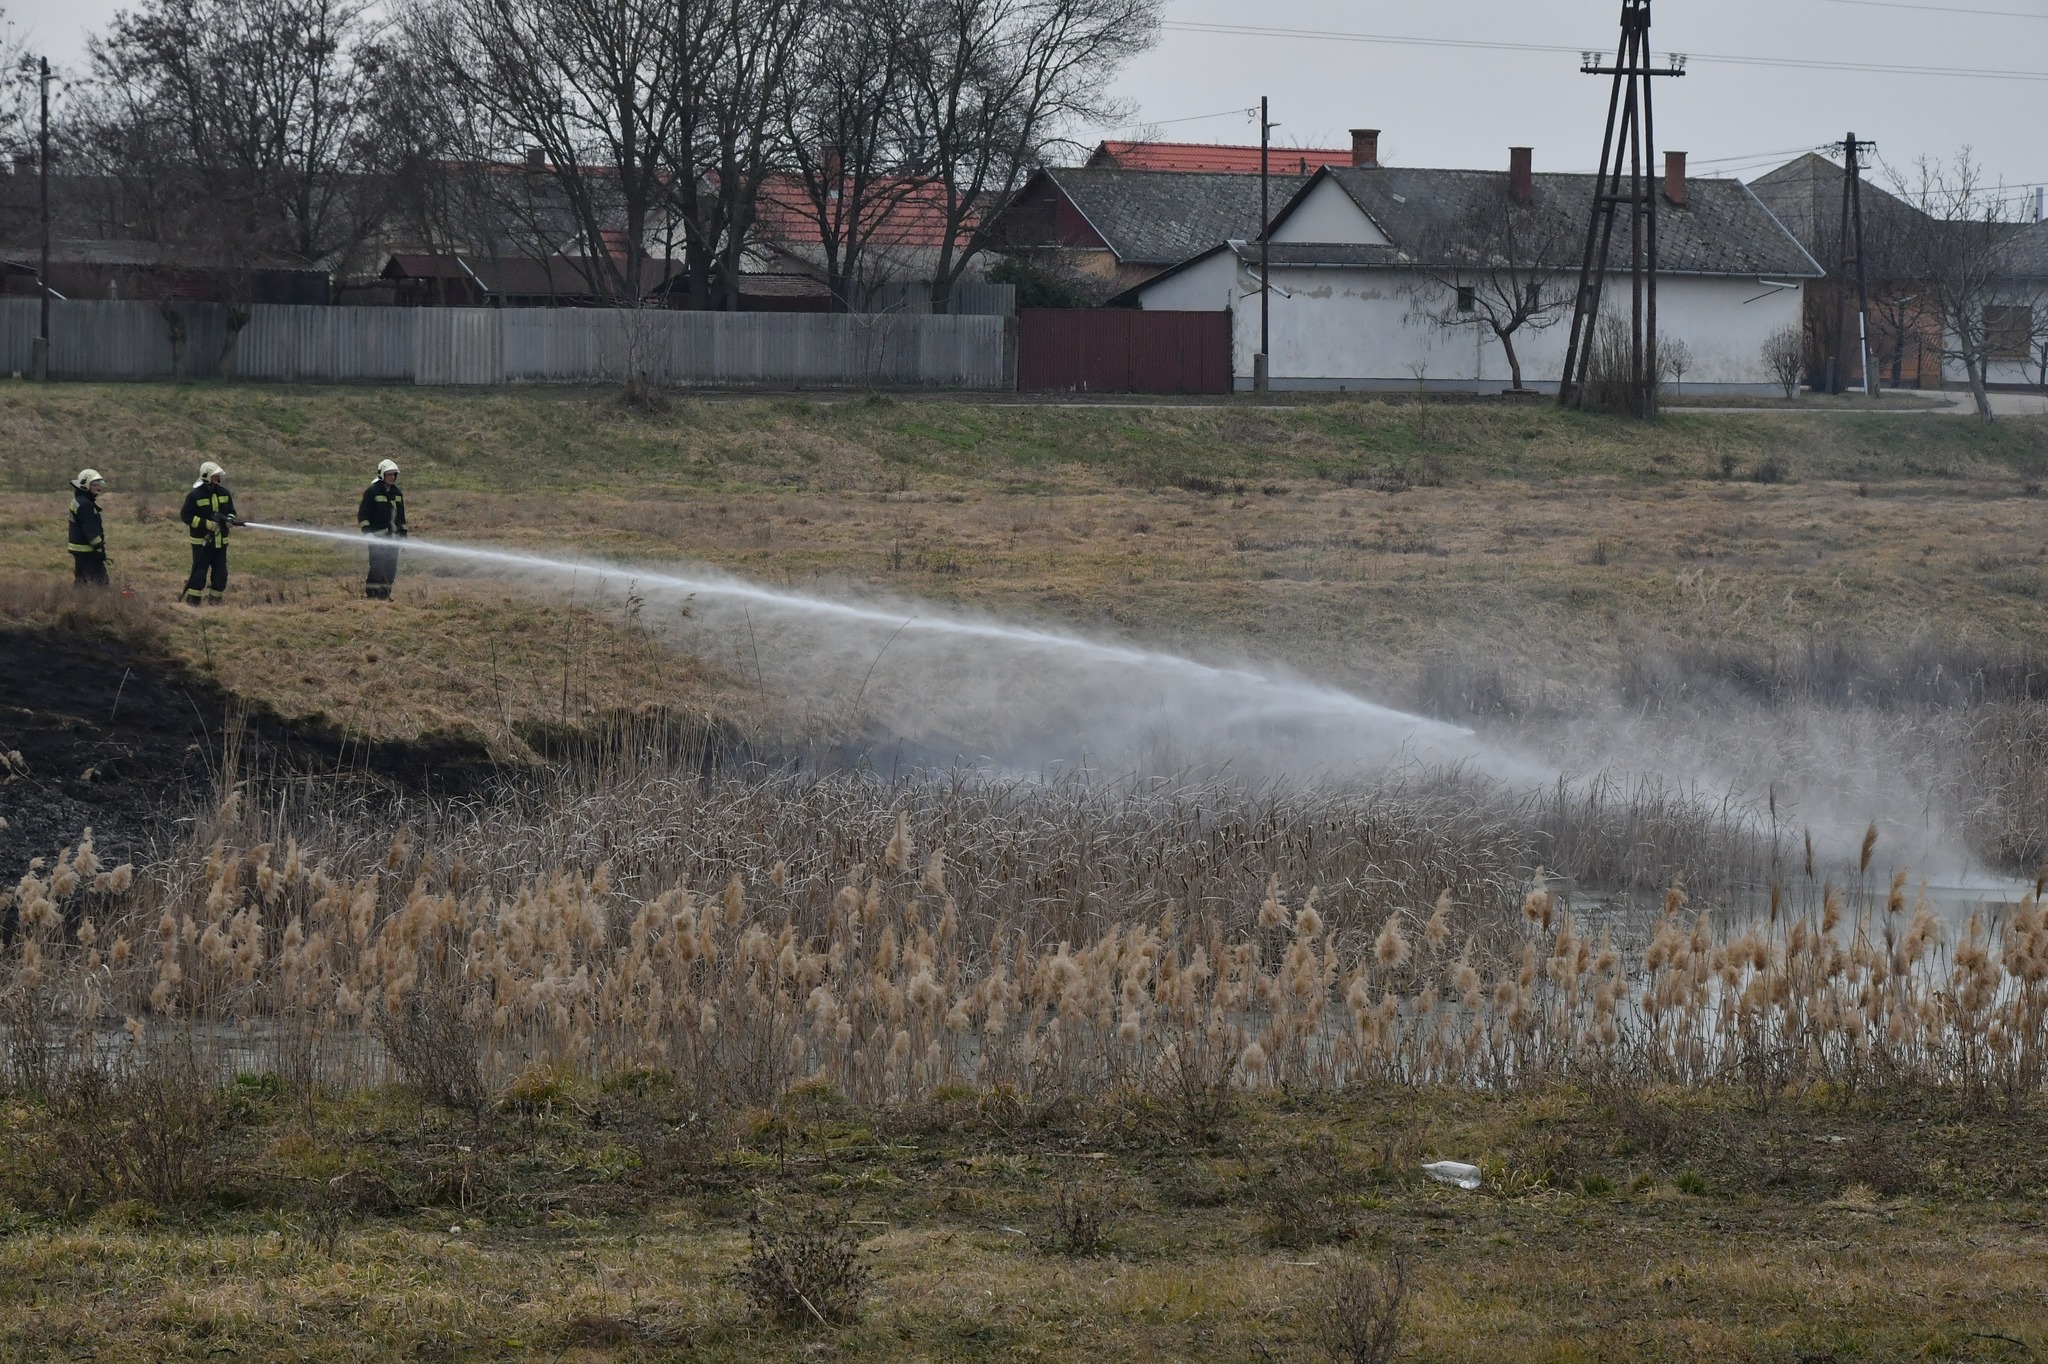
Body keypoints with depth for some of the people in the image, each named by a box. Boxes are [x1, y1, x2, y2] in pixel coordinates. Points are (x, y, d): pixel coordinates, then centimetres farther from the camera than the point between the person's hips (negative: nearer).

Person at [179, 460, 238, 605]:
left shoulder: (224, 493, 8)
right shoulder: (195, 495, -9)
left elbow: (231, 511, 19)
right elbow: (186, 515, -12)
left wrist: (230, 519, -7)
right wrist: (206, 524, -19)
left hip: (220, 541, 6)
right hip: (202, 542, -6)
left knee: (220, 573, 7)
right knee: (199, 572, -8)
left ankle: (215, 599, 20)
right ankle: (192, 600, 0)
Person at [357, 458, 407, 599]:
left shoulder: (397, 493, 15)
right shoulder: (372, 492, -5)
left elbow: (401, 516, 22)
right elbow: (362, 514, -7)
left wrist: (403, 534, 18)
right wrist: (367, 531, -17)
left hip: (392, 535, 6)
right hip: (377, 536, -6)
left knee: (391, 566, 4)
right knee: (377, 566, -11)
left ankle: (385, 592, 12)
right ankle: (371, 593, -7)